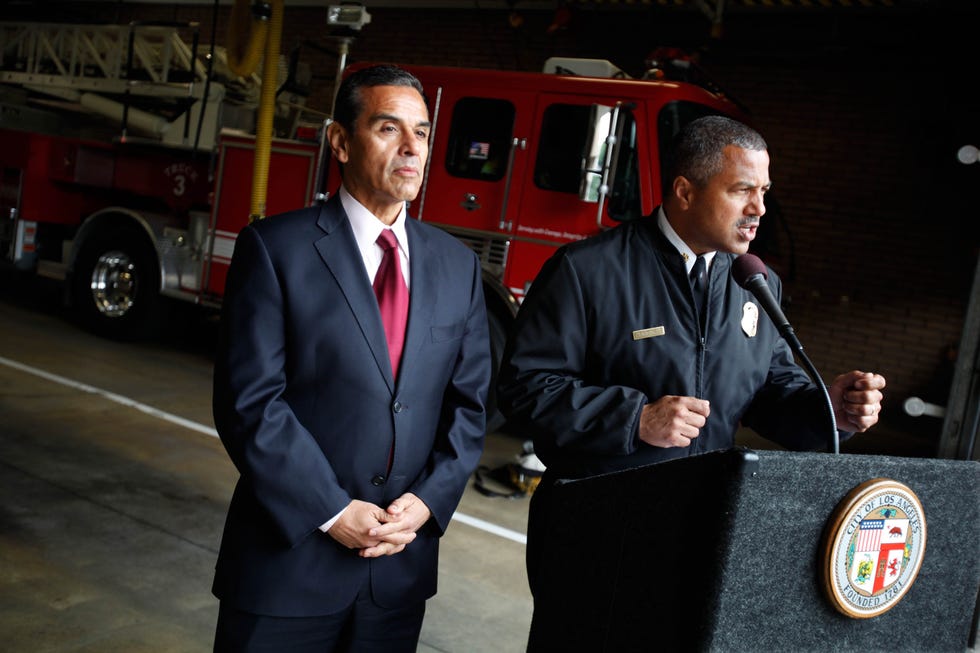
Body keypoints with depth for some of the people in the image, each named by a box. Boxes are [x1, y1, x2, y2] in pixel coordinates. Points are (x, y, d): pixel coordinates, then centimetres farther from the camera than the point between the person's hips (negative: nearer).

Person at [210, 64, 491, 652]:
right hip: (288, 556, -3)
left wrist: (429, 500, -7)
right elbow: (250, 400, -12)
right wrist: (333, 512, -15)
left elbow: (470, 401, 6)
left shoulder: (457, 264, 6)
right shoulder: (276, 248, -7)